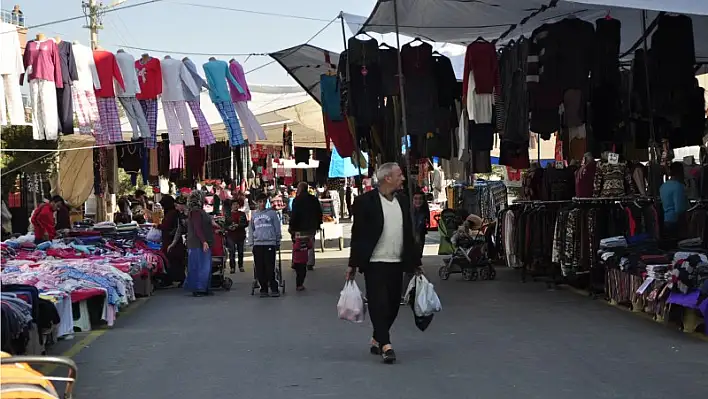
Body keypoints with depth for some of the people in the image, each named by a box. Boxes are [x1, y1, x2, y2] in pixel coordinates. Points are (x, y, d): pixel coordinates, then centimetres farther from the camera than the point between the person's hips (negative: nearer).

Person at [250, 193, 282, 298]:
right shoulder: (254, 215, 14)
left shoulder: (272, 213, 5)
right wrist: (252, 243, 11)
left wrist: (278, 242, 6)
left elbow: (277, 228, 7)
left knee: (270, 267, -8)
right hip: (258, 244, 3)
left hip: (270, 243, -3)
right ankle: (263, 289, 9)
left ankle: (274, 289, -2)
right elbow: (251, 230, 18)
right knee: (260, 268, 1)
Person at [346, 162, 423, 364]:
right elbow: (357, 234, -7)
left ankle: (377, 340, 25)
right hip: (375, 263, -6)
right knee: (378, 304, -7)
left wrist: (415, 262, 14)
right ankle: (385, 345, -7)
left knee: (393, 304, 9)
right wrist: (353, 264, -9)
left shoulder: (402, 201, 12)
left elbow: (409, 234, 16)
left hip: (397, 263, 6)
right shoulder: (365, 202, -7)